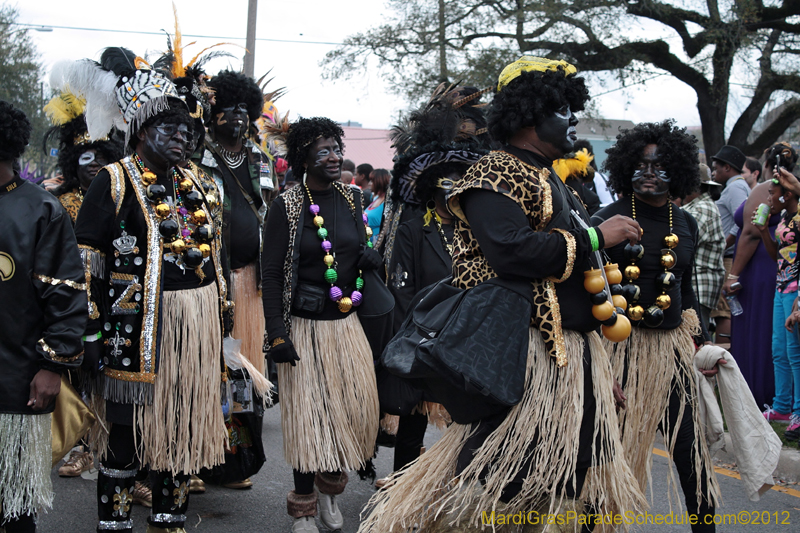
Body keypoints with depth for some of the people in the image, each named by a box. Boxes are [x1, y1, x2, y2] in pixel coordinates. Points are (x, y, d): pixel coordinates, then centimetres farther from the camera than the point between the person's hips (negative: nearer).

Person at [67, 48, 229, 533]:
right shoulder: (115, 182, -4)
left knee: (184, 422, 11)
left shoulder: (201, 186, 14)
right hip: (137, 324, -6)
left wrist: (220, 312, 18)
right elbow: (85, 258, -7)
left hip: (198, 324, 6)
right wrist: (91, 328, -12)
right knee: (128, 425, 1)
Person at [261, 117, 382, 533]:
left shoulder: (351, 199, 6)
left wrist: (371, 258, -8)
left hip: (346, 322, 5)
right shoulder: (287, 206, -9)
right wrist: (277, 334, -16)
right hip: (304, 326, -5)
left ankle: (331, 488, 28)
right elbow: (272, 273, -10)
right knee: (308, 413, 1)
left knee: (354, 406, 6)